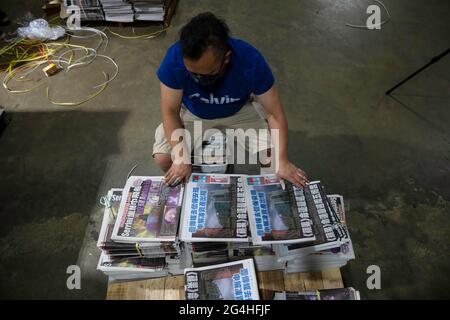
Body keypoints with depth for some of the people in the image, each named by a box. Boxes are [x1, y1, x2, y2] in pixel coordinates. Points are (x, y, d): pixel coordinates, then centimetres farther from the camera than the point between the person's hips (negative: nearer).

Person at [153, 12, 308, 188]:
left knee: (272, 153, -16)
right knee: (162, 157, -17)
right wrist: (181, 157, -32)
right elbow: (170, 111, -23)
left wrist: (282, 161, -31)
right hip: (192, 112, 1)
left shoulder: (251, 61, -33)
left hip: (239, 111, 0)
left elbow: (274, 113, -25)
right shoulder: (175, 58, -32)